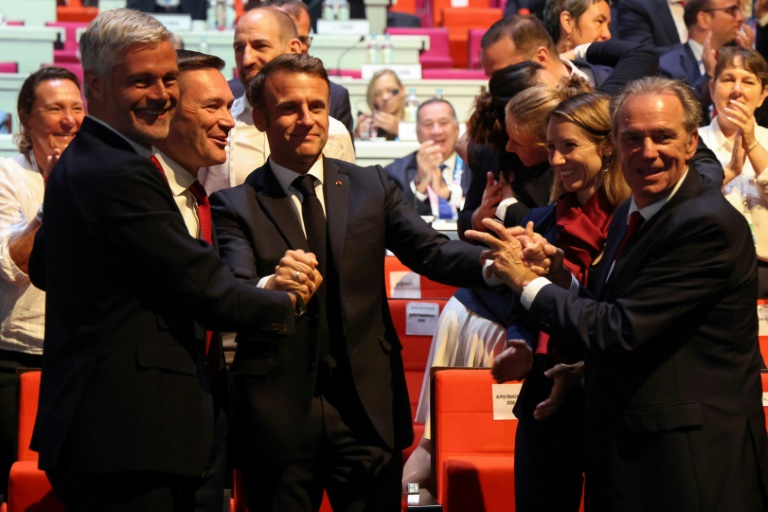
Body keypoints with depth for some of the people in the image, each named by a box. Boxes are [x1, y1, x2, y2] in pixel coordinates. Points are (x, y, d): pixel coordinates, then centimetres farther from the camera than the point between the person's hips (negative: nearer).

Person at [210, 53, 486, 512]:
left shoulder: (372, 188, 10)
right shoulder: (235, 206, 1)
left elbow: (431, 251, -2)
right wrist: (270, 287, -38)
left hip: (367, 410, 2)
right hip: (279, 417, -2)